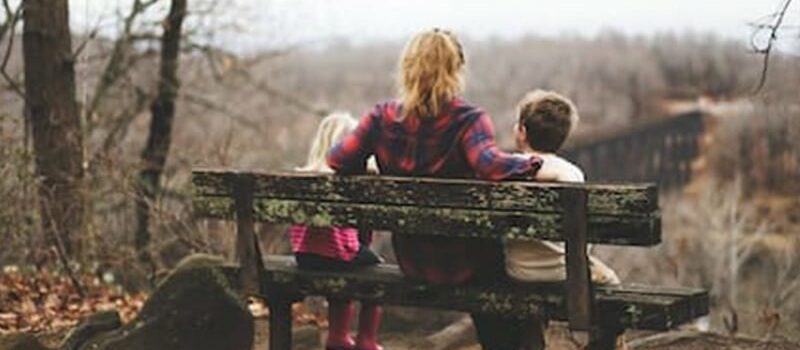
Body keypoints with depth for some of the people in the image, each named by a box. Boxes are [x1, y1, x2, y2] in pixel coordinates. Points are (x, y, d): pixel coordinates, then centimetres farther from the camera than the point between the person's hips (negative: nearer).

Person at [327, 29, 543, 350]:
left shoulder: (383, 118, -7)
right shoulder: (469, 120, -19)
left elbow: (339, 159, -9)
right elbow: (490, 164, -35)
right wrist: (532, 162, -20)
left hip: (411, 263, 5)